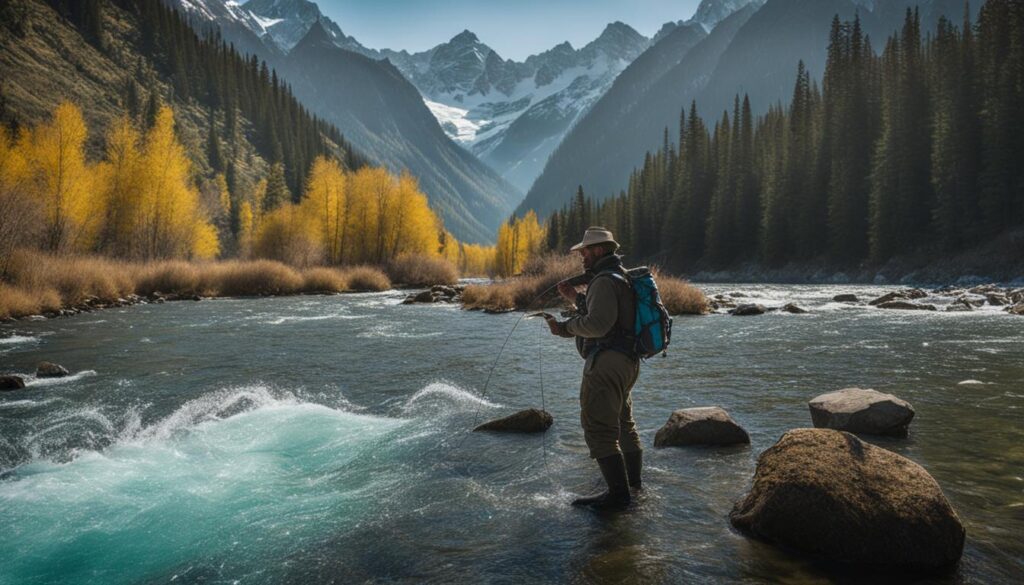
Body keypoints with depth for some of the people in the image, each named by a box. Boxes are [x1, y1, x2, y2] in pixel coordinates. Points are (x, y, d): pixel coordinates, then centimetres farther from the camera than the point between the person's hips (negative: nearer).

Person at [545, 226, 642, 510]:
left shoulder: (605, 280, -15)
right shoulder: (621, 276, 19)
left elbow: (597, 324, -26)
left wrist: (565, 327, -15)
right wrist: (577, 298, 20)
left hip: (607, 362, -11)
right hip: (627, 361, 11)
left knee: (598, 427, -9)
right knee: (622, 420, 25)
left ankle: (618, 492, -8)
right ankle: (632, 475, 40)